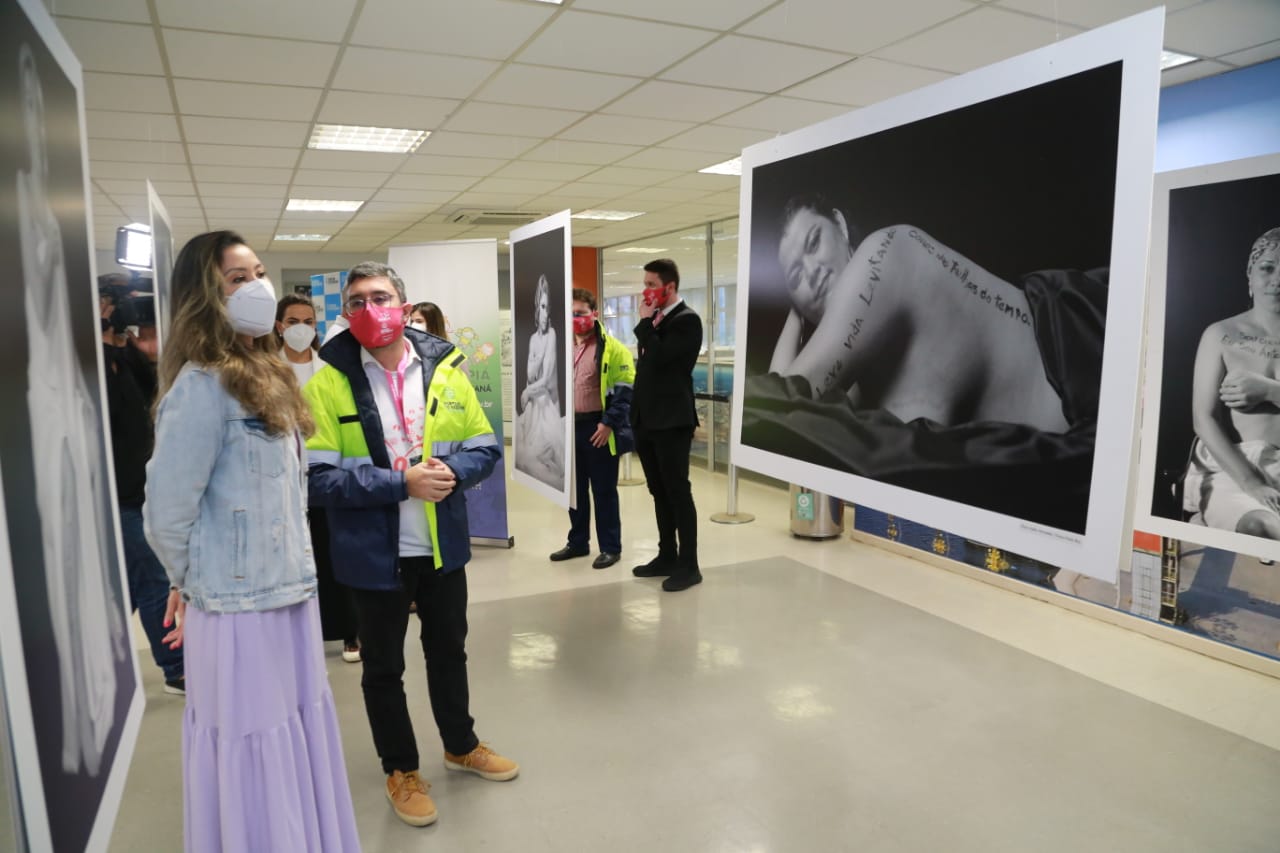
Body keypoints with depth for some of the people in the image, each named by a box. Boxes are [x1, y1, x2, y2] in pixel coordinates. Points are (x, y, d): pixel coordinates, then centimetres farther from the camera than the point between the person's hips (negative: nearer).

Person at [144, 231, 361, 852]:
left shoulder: (267, 376, 11)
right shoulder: (201, 387, -17)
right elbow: (166, 515, -17)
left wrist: (295, 567, 11)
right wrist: (194, 585, -1)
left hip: (291, 597, 8)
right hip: (240, 610, -8)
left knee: (297, 747, 18)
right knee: (254, 758, 8)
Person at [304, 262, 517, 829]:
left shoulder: (445, 369, -2)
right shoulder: (327, 384, -11)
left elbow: (485, 448, 2)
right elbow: (318, 479, -17)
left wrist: (451, 471, -19)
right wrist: (401, 483, -25)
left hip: (443, 545, 3)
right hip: (375, 553, -3)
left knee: (448, 652, 22)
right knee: (383, 668, 15)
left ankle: (460, 746, 45)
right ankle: (400, 770, 38)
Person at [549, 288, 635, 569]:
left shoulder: (612, 348, -8)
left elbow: (624, 390, -12)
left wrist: (609, 423, -18)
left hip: (597, 429, -6)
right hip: (569, 428, 6)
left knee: (603, 490, 2)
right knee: (575, 489, 15)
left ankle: (610, 547, 14)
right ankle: (578, 542, 28)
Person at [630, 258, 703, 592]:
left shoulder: (686, 319, -10)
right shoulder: (656, 320, 14)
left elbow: (659, 358, -22)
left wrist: (645, 322, -10)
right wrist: (635, 416, 17)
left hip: (672, 420, -8)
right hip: (648, 420, 8)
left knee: (678, 492, -3)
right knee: (659, 492, 14)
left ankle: (688, 565, 5)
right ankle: (667, 556, 25)